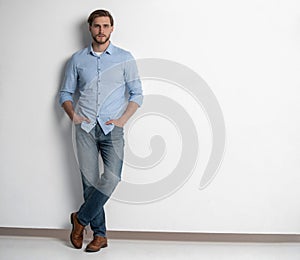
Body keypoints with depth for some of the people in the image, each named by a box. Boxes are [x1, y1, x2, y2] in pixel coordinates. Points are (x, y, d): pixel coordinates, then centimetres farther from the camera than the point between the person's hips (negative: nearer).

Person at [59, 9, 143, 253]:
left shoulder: (125, 58, 5)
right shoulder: (77, 59, 11)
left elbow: (137, 94, 4)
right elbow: (65, 93, 14)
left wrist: (122, 120, -9)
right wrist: (73, 115, -4)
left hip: (112, 128, -1)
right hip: (85, 128, 2)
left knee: (111, 177, -17)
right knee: (90, 181, 1)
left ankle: (81, 218, 6)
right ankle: (100, 234, 14)